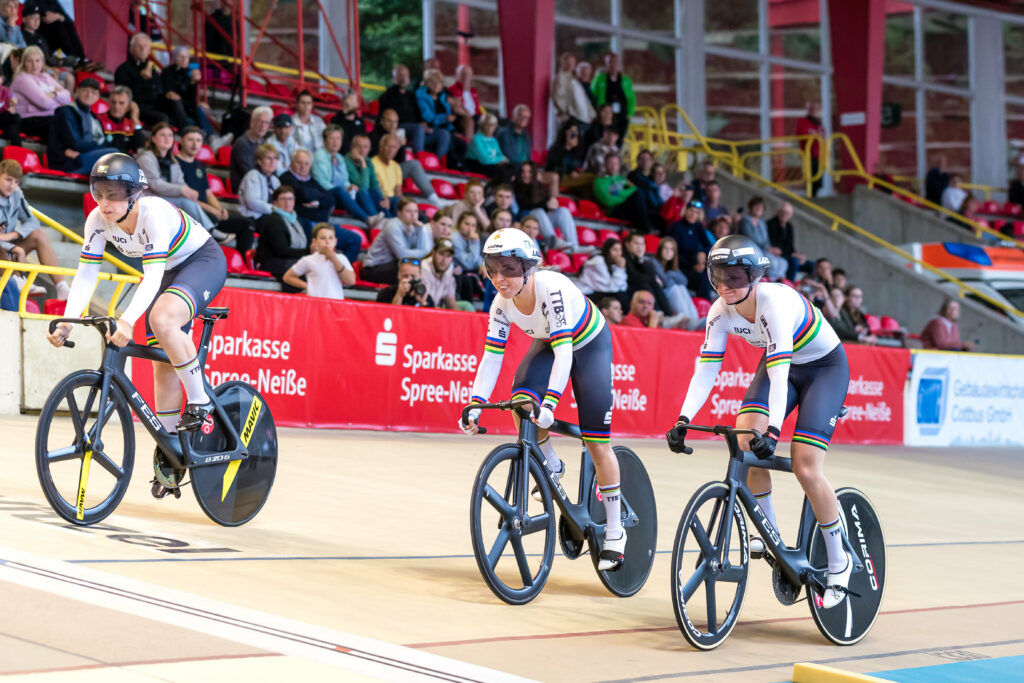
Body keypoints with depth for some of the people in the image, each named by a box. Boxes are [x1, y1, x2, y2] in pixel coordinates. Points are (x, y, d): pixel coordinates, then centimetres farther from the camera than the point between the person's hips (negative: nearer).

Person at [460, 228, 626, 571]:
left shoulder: (552, 288, -38)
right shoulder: (502, 305, -21)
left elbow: (564, 351, -43)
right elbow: (491, 357, -18)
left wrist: (550, 403, -53)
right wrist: (475, 405, -30)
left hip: (590, 344, -5)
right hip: (548, 344, 5)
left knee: (597, 442, -9)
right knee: (522, 401, -25)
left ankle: (614, 532, 4)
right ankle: (551, 466, 5)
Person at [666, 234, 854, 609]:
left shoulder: (776, 303, -34)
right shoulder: (721, 312, -15)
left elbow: (779, 371, -42)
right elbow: (706, 370, -17)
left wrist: (773, 431, -52)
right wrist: (683, 420, -30)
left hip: (825, 367, -6)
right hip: (780, 366, 6)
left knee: (805, 467, -17)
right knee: (745, 440, -19)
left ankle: (839, 561, 0)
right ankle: (769, 532, 0)